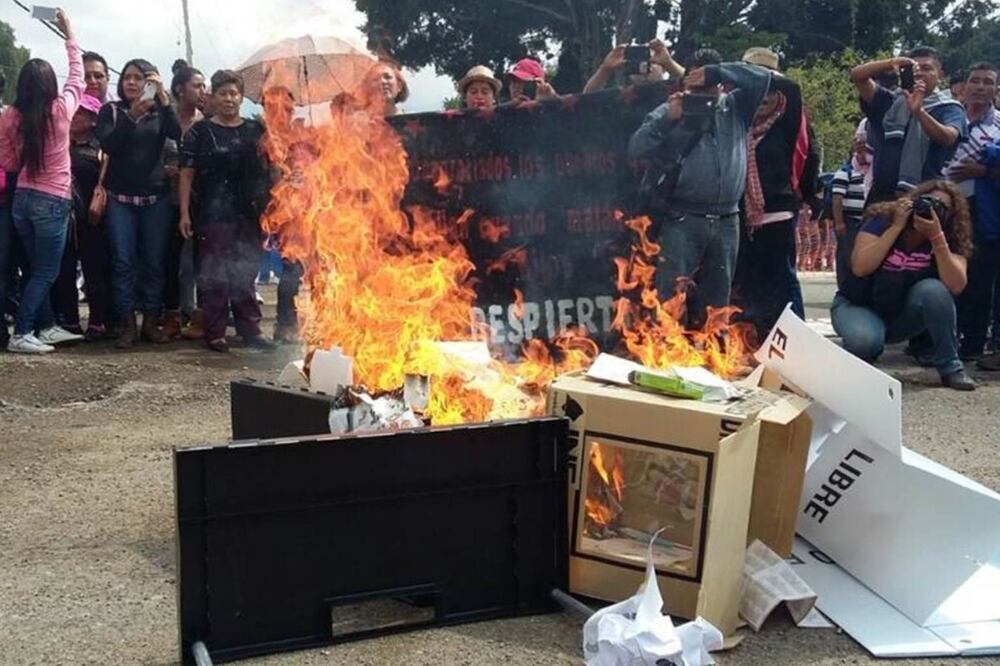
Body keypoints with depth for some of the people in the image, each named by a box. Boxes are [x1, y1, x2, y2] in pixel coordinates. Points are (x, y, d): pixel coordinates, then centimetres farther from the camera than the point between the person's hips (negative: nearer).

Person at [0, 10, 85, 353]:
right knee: (45, 273, 2)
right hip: (52, 201, -5)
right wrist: (69, 32, 15)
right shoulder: (60, 110, -11)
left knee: (36, 270, 16)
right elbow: (77, 74, 6)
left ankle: (46, 327, 21)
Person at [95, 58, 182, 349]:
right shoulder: (111, 110, 7)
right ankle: (128, 325, -2)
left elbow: (176, 133, -11)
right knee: (123, 262, -5)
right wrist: (132, 115, -21)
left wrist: (163, 98, -20)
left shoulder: (159, 112, 9)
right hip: (120, 197, -1)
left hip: (156, 197, 1)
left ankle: (151, 322, 9)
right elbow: (107, 144, -10)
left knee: (154, 261, 2)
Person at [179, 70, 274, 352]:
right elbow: (187, 174, -1)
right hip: (213, 215, -3)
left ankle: (250, 329, 16)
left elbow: (269, 169, 19)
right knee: (214, 275, 0)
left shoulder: (255, 130, 12)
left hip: (249, 214, 3)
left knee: (246, 274, 9)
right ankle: (215, 332, 6)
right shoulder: (200, 132, 3)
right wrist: (184, 213, -8)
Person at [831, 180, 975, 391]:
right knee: (865, 339, -36)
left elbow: (956, 286, -26)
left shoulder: (950, 239, -9)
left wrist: (937, 237, -30)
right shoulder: (882, 222, -13)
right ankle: (856, 364, 3)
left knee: (933, 289, -27)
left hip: (902, 316, 3)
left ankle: (951, 368, -13)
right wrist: (896, 227, -26)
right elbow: (860, 268, -28)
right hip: (859, 307, -2)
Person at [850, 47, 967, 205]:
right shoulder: (890, 102, 16)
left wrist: (918, 110, -30)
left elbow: (948, 138, -16)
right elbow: (857, 75, 7)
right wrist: (891, 63, -10)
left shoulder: (949, 108, 6)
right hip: (882, 196, 4)